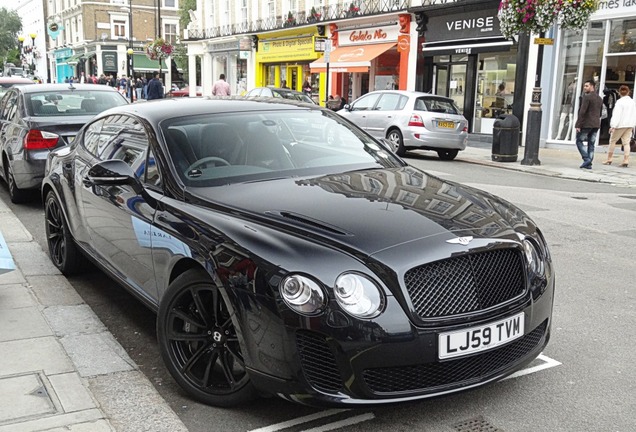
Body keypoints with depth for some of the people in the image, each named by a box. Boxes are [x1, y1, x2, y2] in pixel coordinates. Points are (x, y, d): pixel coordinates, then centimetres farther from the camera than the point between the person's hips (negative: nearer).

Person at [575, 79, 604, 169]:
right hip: (596, 124, 7)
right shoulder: (600, 99, 15)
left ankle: (586, 159, -10)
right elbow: (600, 113, 18)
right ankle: (589, 164, 7)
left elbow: (582, 112, -18)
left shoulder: (587, 97, -11)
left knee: (579, 141, 3)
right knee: (591, 144, 9)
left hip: (586, 124, -7)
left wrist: (578, 125, -17)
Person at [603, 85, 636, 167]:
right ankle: (626, 161, -3)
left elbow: (616, 115, -17)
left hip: (620, 125, -5)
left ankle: (609, 159, 9)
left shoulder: (620, 102, -11)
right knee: (626, 143, 3)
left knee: (612, 141, 7)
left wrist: (613, 126, -18)